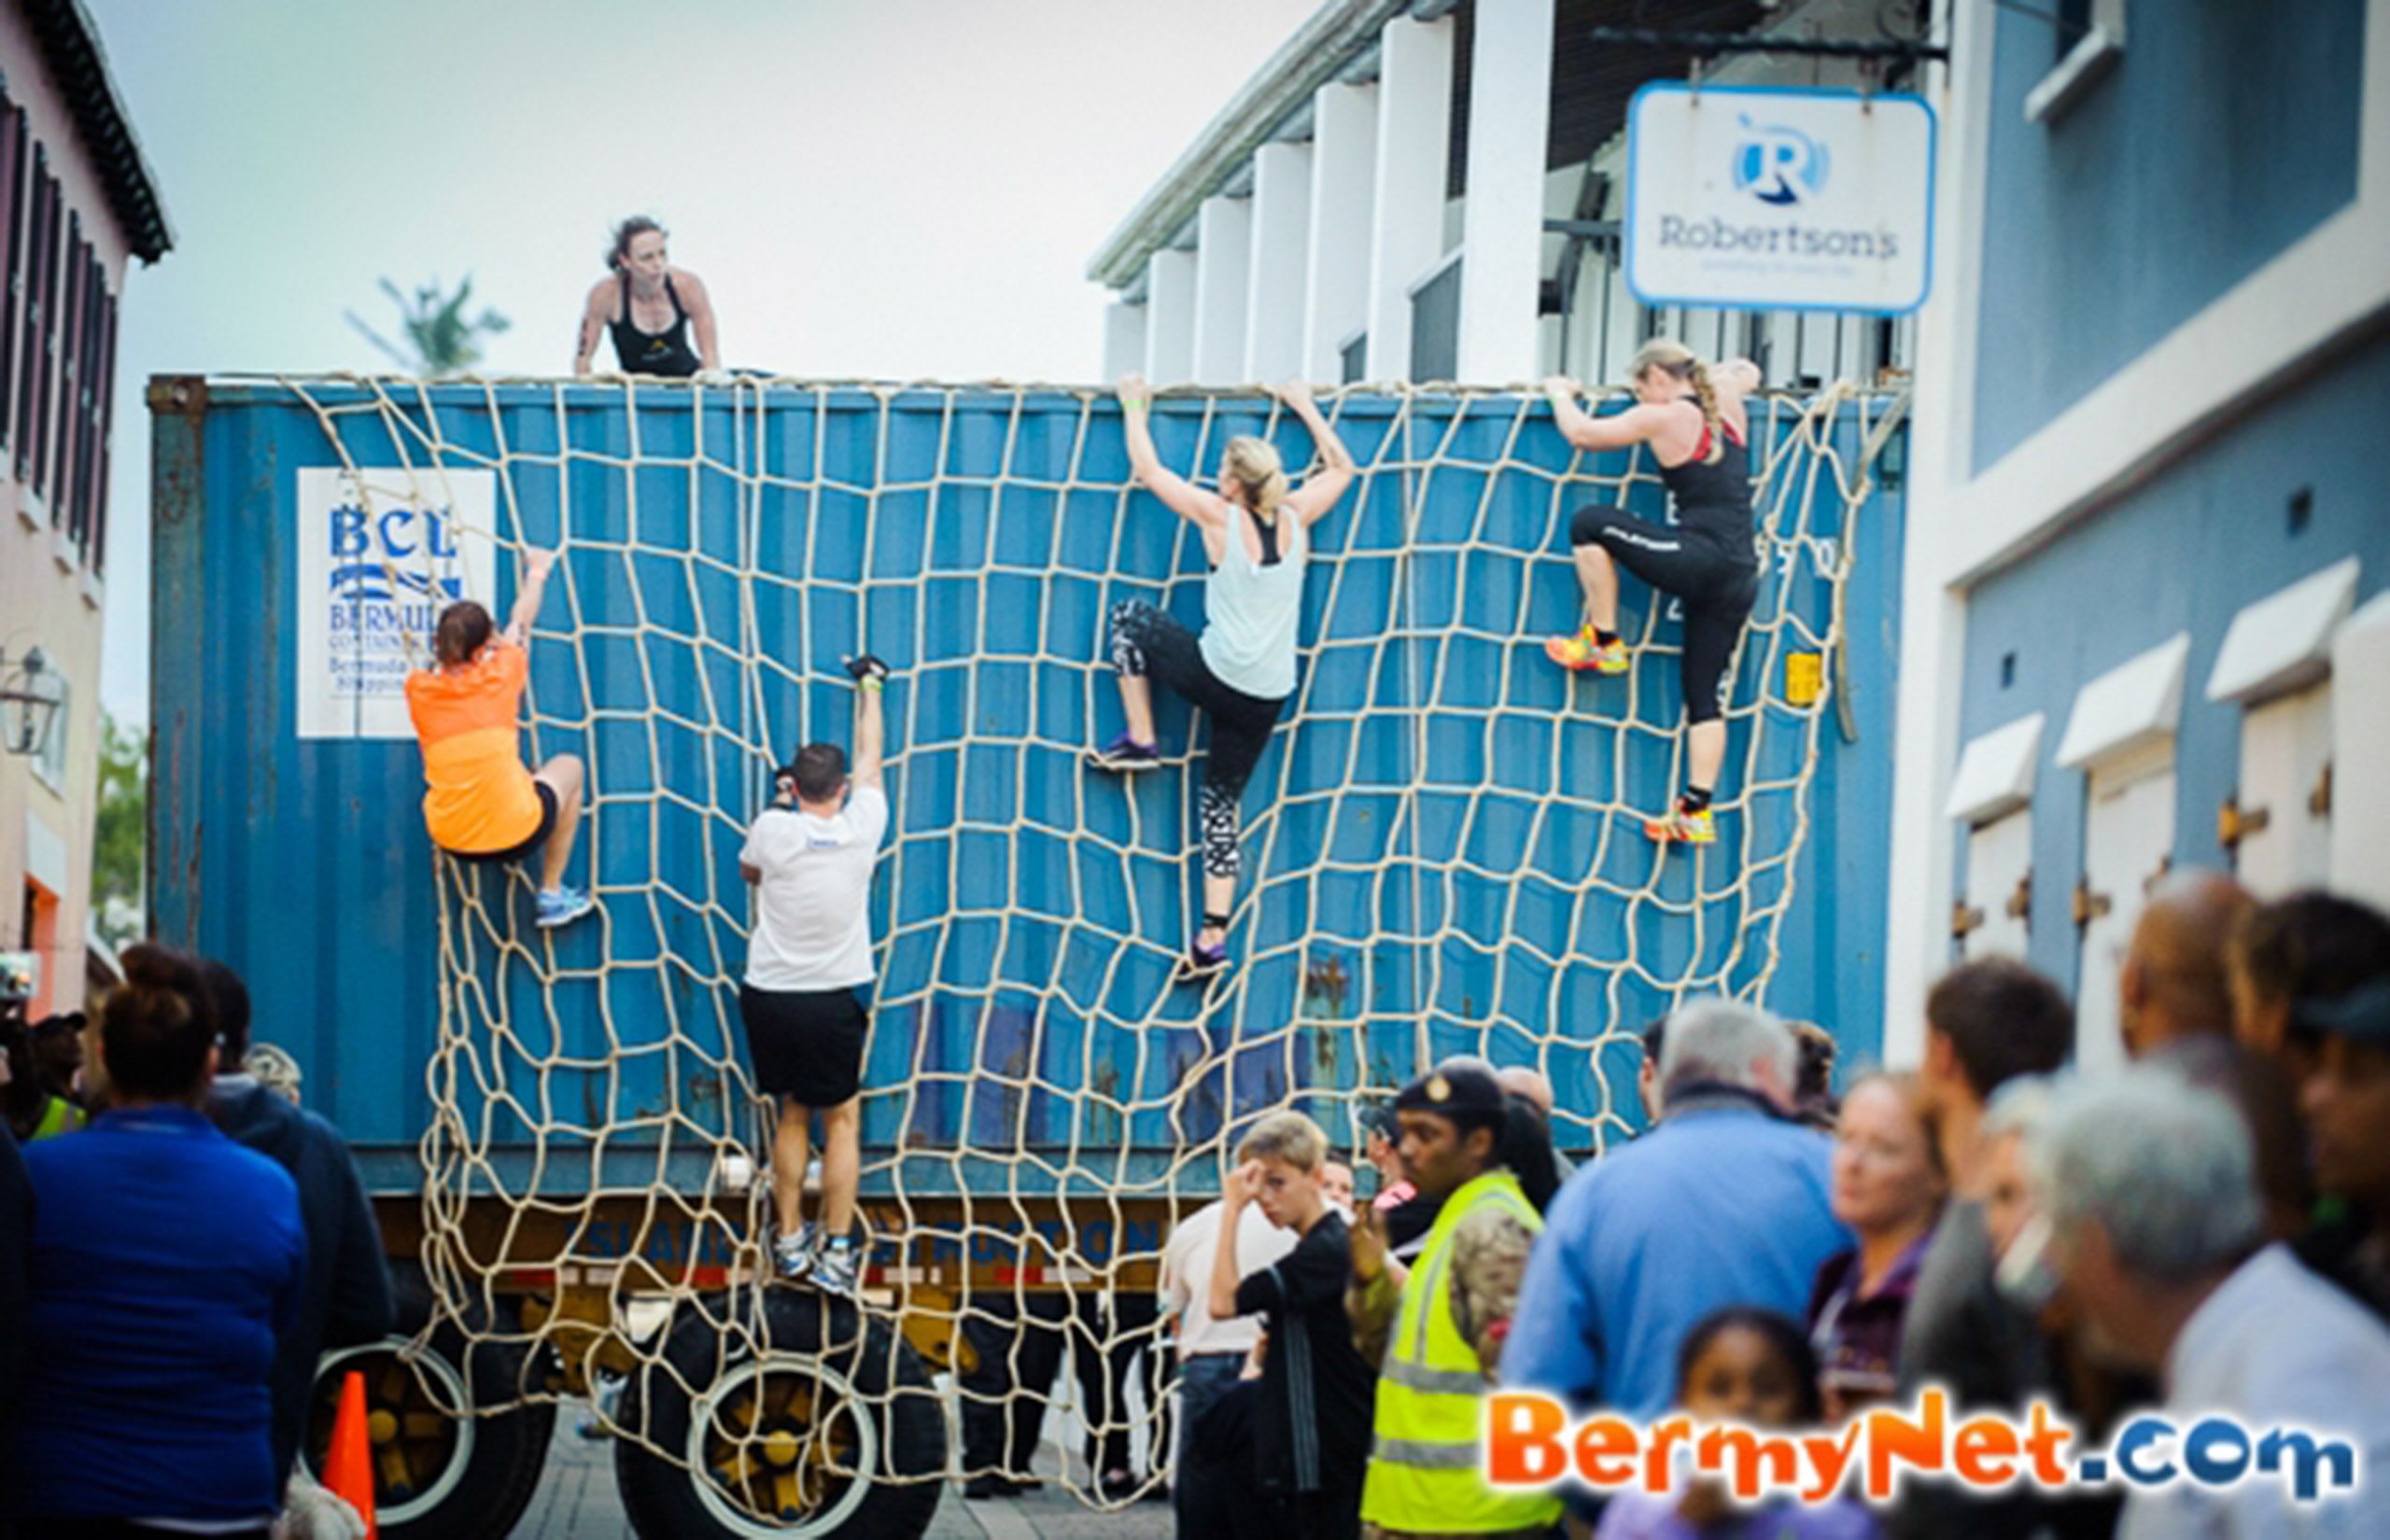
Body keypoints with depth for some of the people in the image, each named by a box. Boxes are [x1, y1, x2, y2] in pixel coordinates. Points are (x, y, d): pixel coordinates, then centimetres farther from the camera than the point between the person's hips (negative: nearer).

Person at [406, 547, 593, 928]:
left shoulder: (420, 690, -2)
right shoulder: (500, 676, -7)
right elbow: (521, 624, 15)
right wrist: (537, 572, 35)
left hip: (450, 841, 4)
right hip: (515, 836, -4)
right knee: (569, 767, 26)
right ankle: (552, 894, 25)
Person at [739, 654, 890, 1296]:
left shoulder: (774, 830, -10)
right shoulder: (862, 827, -7)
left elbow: (749, 870, 14)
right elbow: (870, 755, 10)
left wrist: (780, 806, 21)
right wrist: (869, 688, 25)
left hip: (769, 998, 1)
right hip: (834, 1000, -1)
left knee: (792, 1115, 17)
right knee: (842, 1120, 9)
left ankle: (790, 1241, 22)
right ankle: (836, 1252, 4)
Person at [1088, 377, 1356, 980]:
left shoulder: (1220, 518, -7)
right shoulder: (1296, 517, 4)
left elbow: (1149, 470, 4)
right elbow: (1342, 467, 25)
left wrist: (1134, 407, 18)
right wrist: (1307, 408, 33)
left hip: (1216, 675, -5)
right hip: (1267, 697, 5)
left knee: (1130, 617, 18)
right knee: (1221, 800, 13)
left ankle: (1140, 740, 16)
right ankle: (1213, 937, 6)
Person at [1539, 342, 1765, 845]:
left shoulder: (1663, 418, -2)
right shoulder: (1727, 406, 16)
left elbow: (1581, 433, 4)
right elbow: (1746, 372, 41)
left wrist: (1561, 394, 22)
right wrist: (1698, 378, 47)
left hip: (1702, 558, -8)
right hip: (1739, 579, 8)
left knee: (1589, 524, 8)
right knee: (1705, 696, 9)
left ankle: (1603, 643, 12)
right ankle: (1697, 811, 4)